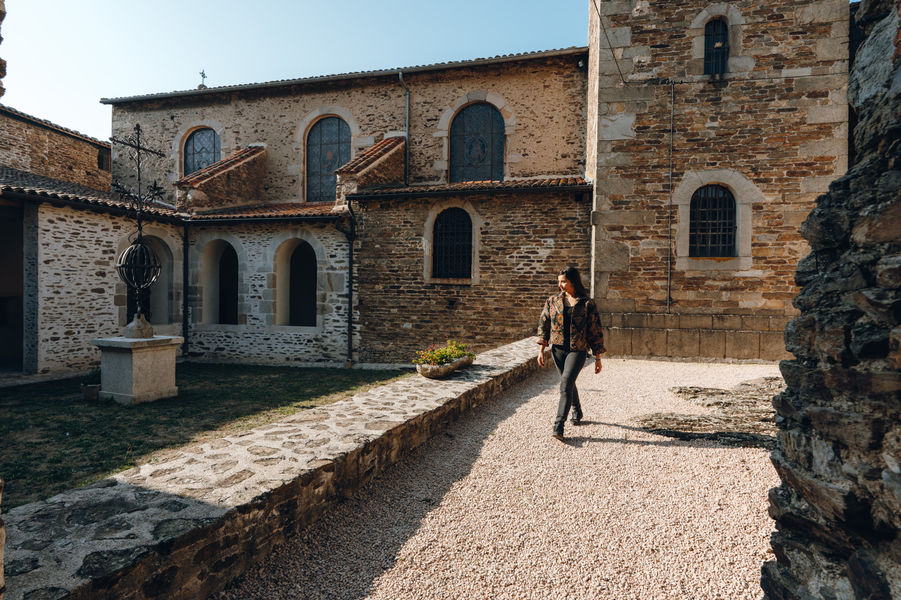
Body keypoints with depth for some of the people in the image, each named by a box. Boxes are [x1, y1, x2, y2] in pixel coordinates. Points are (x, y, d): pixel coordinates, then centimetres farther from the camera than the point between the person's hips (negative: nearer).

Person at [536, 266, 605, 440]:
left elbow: (595, 331, -2)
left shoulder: (587, 304, -6)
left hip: (578, 350, -4)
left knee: (565, 384, -16)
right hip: (558, 349, 4)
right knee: (568, 383, 17)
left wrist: (598, 358, 0)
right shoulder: (552, 301, 4)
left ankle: (558, 426, -14)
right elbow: (543, 325, 9)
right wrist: (541, 350, 4)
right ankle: (577, 413, 43)